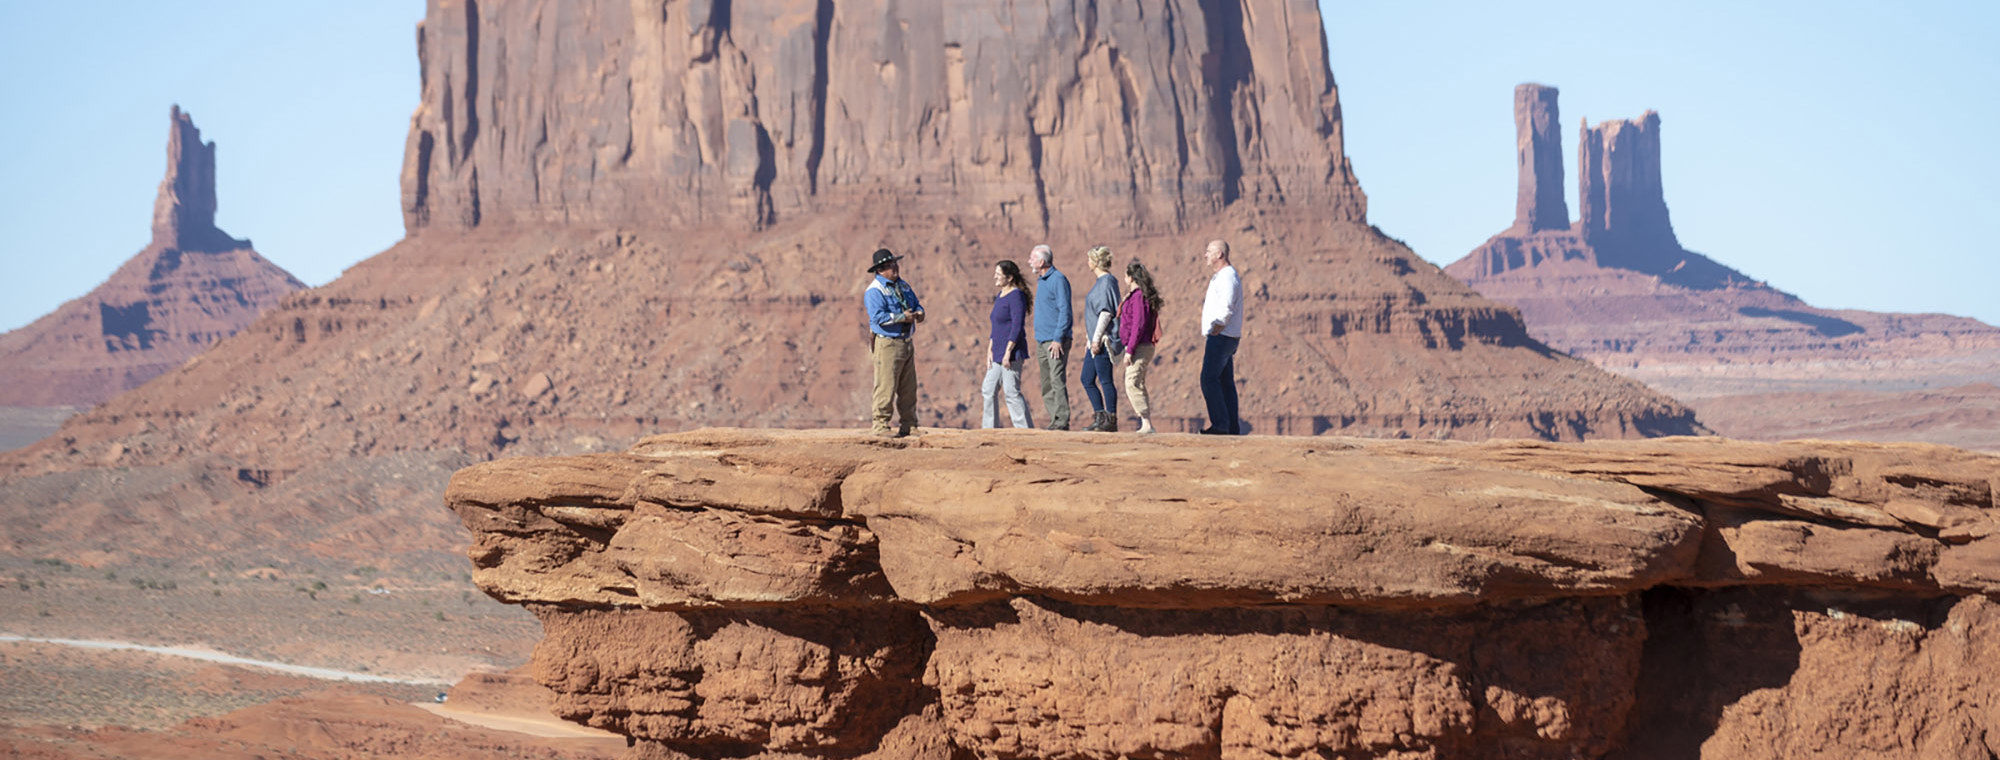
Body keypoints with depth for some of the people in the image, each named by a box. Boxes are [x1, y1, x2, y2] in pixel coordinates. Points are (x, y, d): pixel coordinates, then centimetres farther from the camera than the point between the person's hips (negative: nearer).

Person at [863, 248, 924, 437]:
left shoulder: (903, 286, 16)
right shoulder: (874, 291, -11)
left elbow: (915, 304, 23)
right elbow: (878, 316, -21)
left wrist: (919, 312, -1)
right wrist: (902, 317, -21)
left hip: (906, 343, 8)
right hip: (887, 344, -8)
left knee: (909, 388, 12)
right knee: (886, 387, -8)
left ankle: (909, 425, 19)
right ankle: (881, 426, -3)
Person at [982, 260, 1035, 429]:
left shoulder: (1016, 296, -13)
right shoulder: (1000, 297, 17)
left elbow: (1017, 326, -19)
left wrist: (1008, 352, -22)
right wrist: (990, 350, 15)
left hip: (1012, 353, -10)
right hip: (998, 354, 10)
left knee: (1011, 392, -10)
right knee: (988, 390, 10)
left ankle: (1025, 428, -6)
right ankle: (990, 428, 16)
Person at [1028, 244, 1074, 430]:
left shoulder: (1058, 279, -10)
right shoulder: (1042, 281, 18)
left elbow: (1064, 311, -15)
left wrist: (1058, 339, -20)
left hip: (1056, 341, -10)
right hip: (1042, 341, 10)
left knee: (1058, 381, -13)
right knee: (1047, 385, 7)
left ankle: (1062, 421, -14)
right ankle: (1055, 421, 9)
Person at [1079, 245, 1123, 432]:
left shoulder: (1107, 282, -13)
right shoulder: (1099, 282, 17)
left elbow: (1106, 312, -19)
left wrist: (1097, 339, -22)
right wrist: (1090, 340, 24)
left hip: (1103, 340, -10)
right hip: (1096, 341, 10)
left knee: (1105, 380, -7)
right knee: (1087, 379, 11)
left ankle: (1111, 421, -4)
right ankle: (1100, 416, 15)